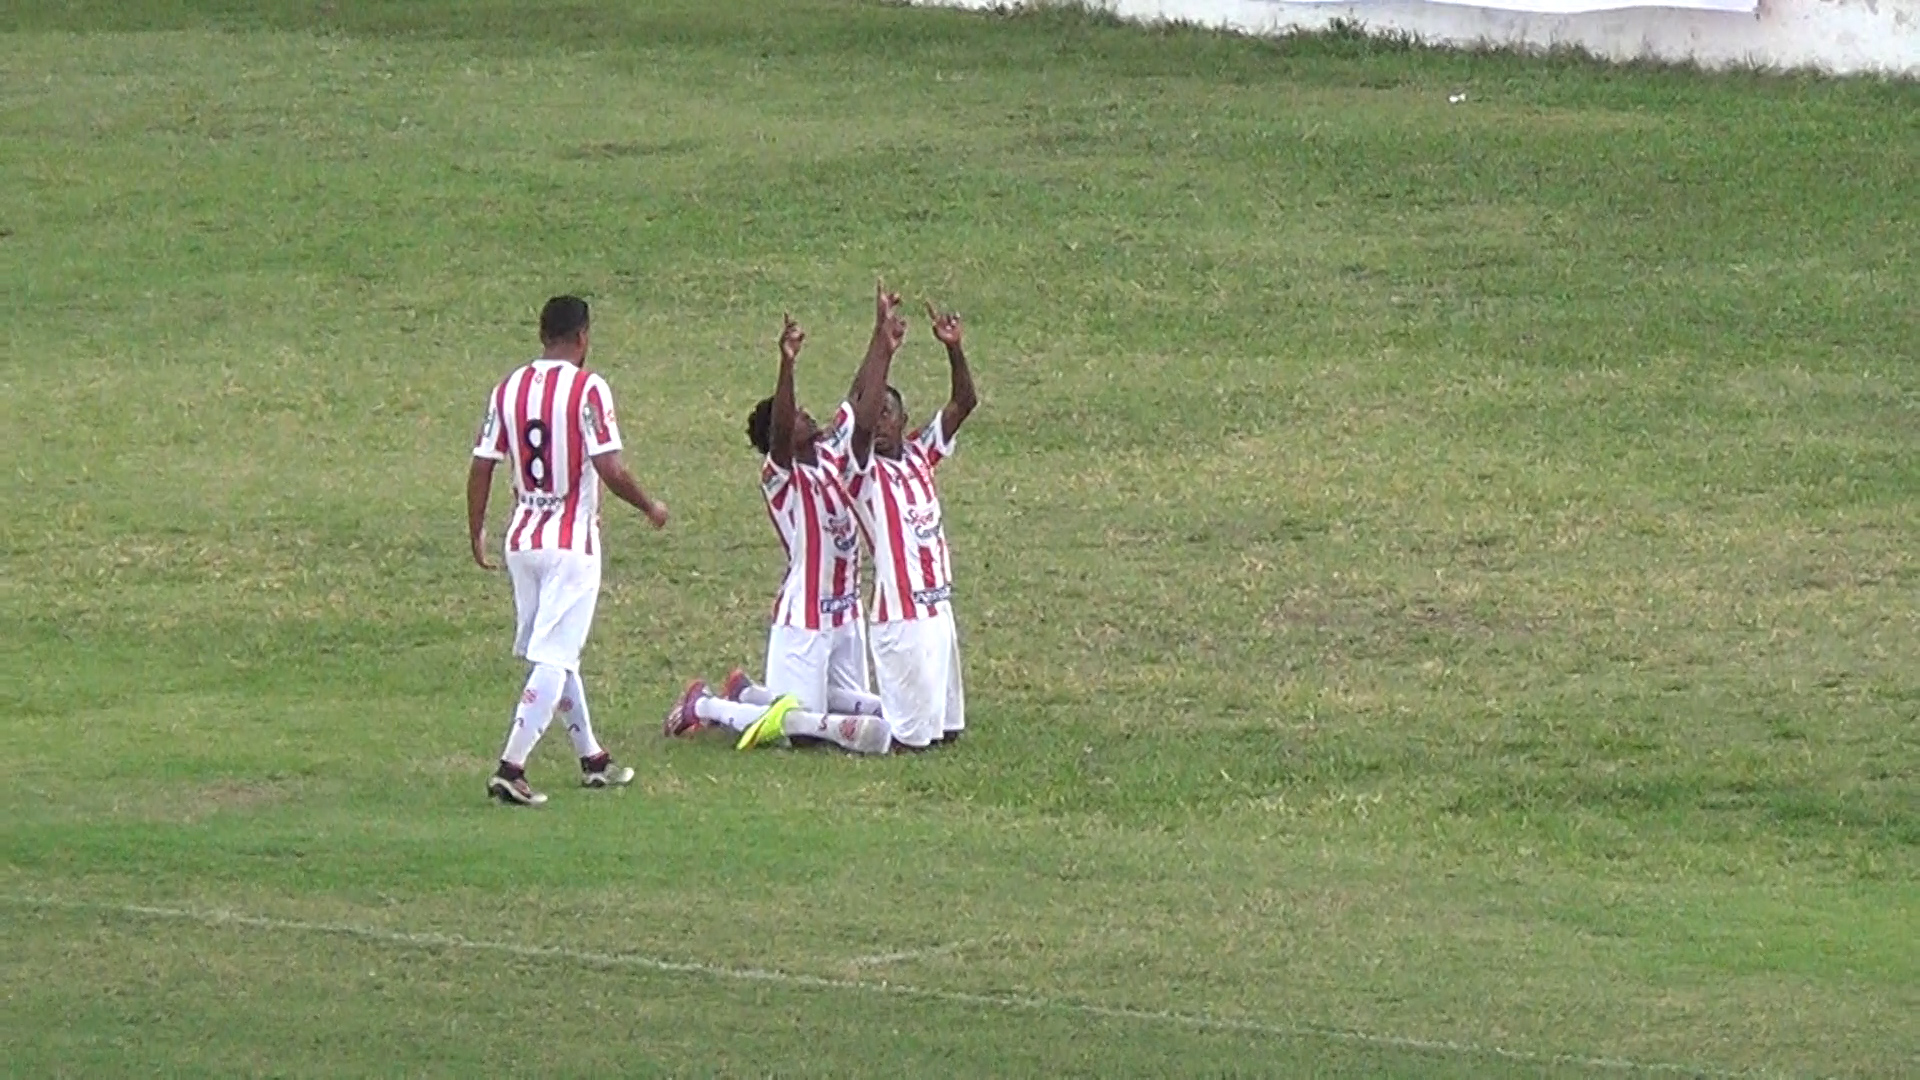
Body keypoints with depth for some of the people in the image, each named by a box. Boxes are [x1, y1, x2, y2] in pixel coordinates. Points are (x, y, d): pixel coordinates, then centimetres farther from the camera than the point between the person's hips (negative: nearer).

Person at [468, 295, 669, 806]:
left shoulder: (508, 390, 4)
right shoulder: (588, 389, -11)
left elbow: (481, 467, 4)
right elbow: (609, 469, -17)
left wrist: (476, 532, 15)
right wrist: (650, 508, 0)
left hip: (522, 539, 6)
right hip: (571, 541, -6)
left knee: (556, 653, 18)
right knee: (554, 658, -6)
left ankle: (591, 758, 29)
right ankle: (510, 768, -16)